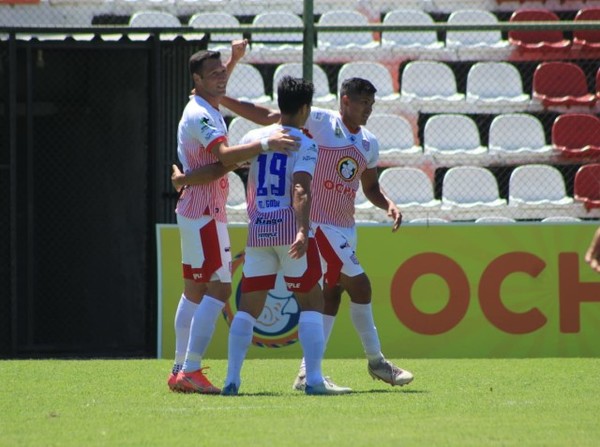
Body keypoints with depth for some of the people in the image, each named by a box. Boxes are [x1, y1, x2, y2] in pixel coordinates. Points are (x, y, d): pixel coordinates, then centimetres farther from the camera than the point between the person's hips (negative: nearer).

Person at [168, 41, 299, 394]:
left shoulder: (207, 107, 12)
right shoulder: (200, 115, -19)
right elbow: (225, 154, -36)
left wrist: (235, 58, 31)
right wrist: (265, 144, -46)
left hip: (195, 212, 11)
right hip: (205, 214, -11)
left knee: (195, 292, 14)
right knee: (218, 290, -15)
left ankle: (181, 371, 18)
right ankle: (191, 370, -20)